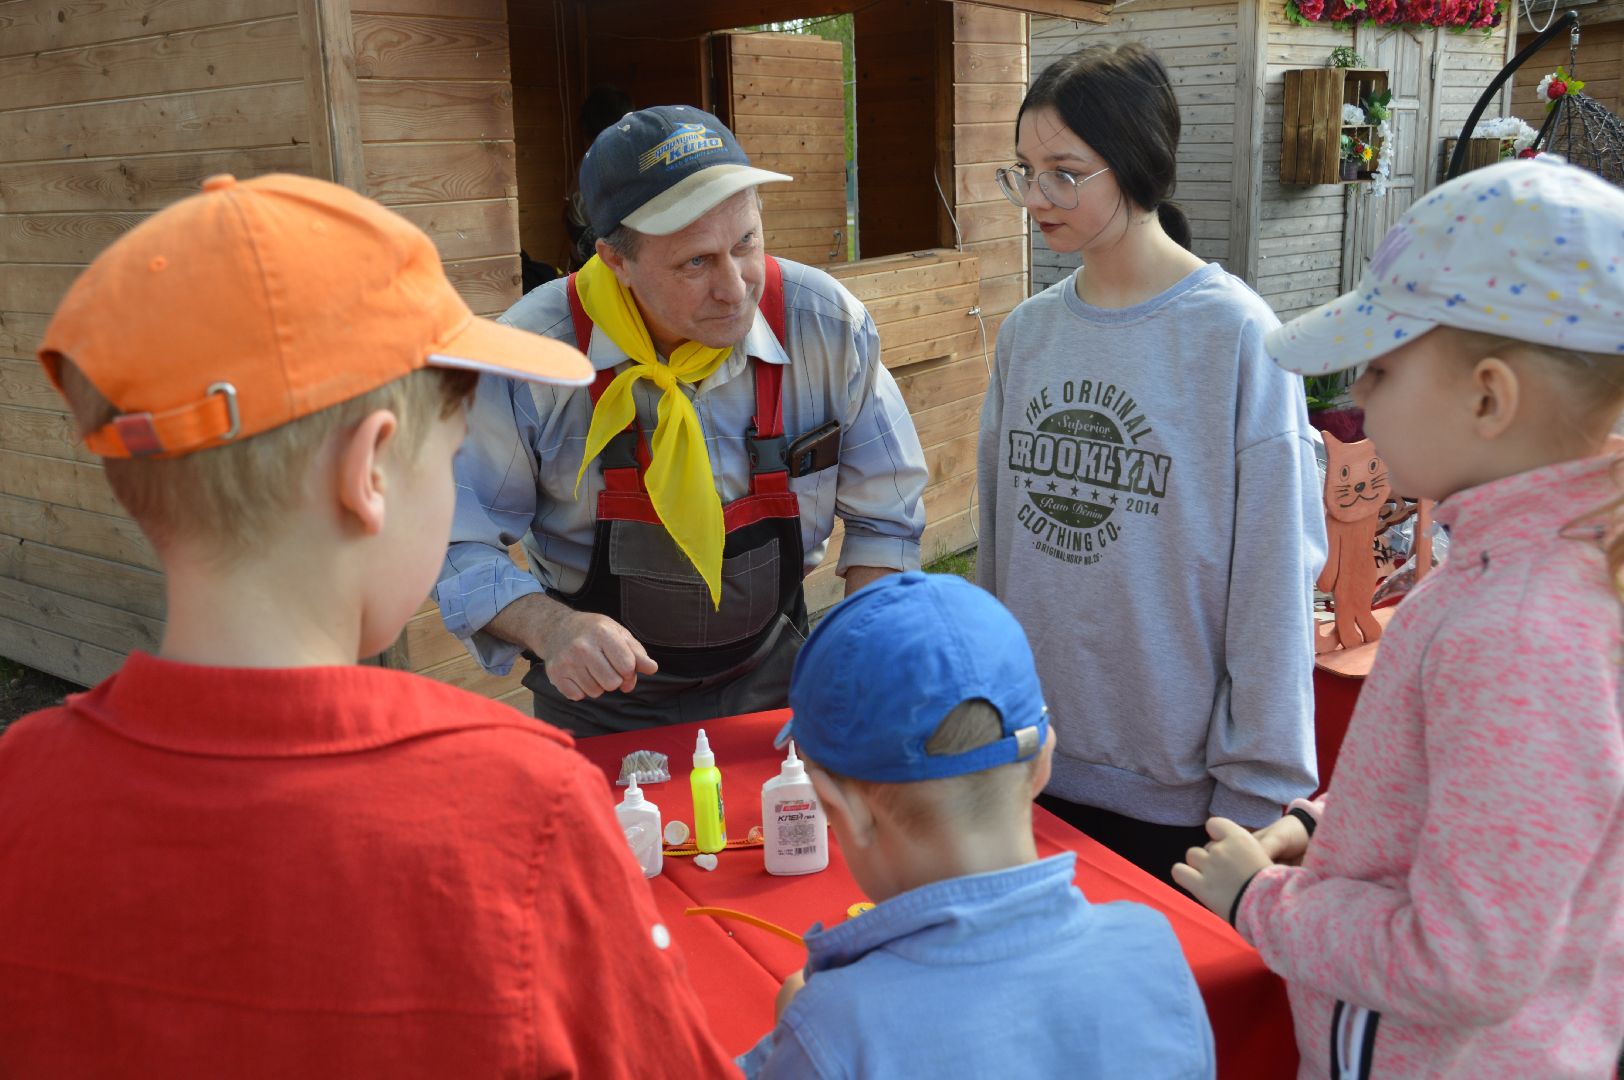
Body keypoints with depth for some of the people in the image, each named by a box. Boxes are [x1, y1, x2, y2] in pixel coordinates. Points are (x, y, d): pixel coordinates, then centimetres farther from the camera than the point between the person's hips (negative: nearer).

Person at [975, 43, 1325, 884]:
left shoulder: (1235, 336, -13)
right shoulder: (1027, 332, 2)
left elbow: (1273, 575, -12)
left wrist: (1256, 792, -11)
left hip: (1177, 786, -4)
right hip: (1029, 764, 5)